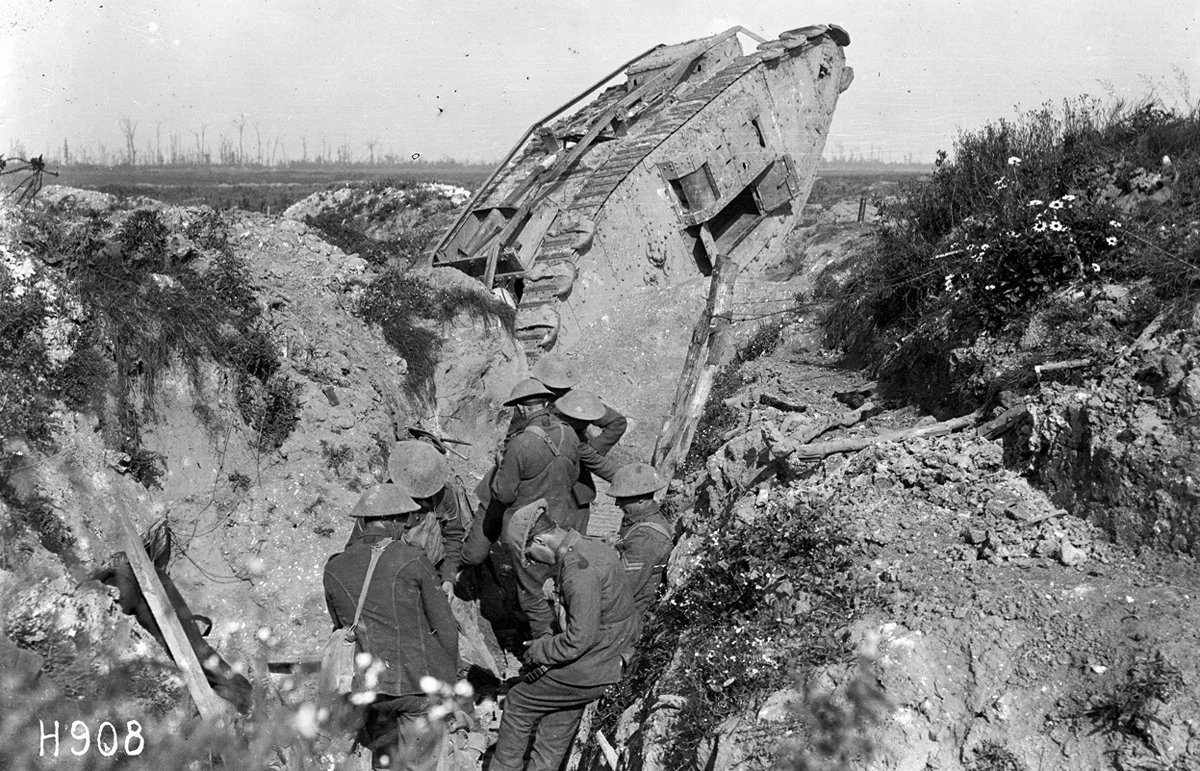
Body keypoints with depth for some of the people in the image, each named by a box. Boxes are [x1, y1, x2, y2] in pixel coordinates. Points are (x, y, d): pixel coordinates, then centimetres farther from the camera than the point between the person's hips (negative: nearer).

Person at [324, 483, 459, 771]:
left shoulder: (334, 569, 3)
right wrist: (449, 676, 10)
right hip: (420, 682, -3)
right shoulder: (412, 561, -8)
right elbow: (445, 627, -4)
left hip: (367, 685, 3)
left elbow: (340, 628, 12)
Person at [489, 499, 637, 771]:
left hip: (587, 671, -9)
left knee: (519, 704, 10)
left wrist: (540, 650, -12)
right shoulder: (594, 546, 3)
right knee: (557, 730, 21)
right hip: (610, 660, 9)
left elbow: (581, 637, -27)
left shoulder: (580, 571, -28)